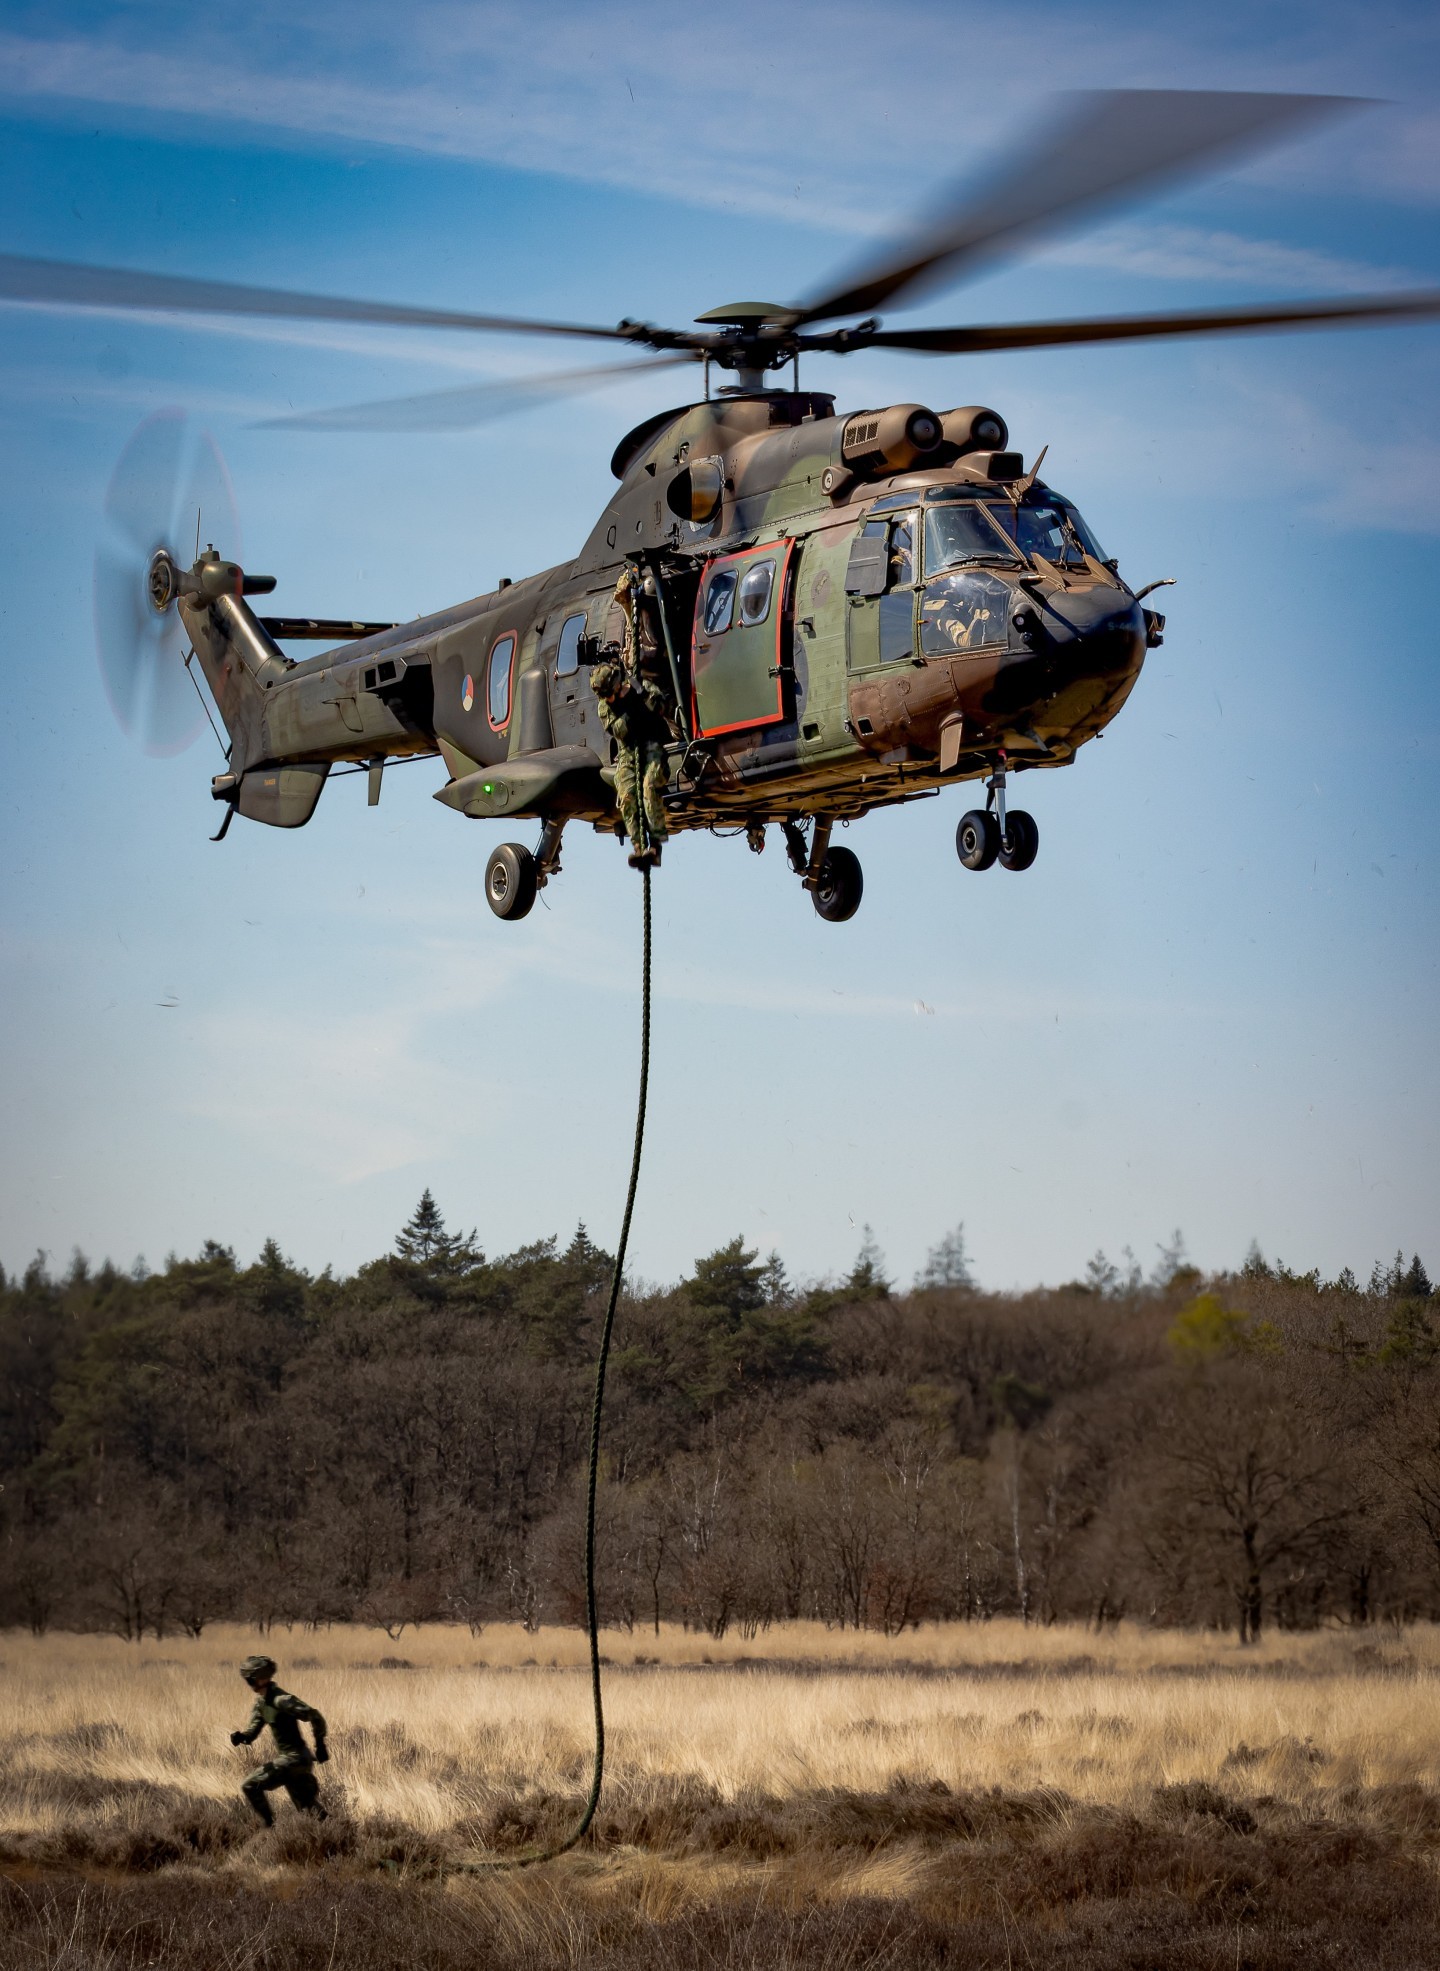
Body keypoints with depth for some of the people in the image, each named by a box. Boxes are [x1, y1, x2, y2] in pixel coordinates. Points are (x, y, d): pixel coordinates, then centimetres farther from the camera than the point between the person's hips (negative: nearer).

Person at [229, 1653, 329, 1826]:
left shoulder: (281, 1700, -20)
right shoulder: (261, 1702, 9)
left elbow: (314, 1716, -22)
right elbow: (253, 1729, 12)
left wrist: (320, 1744, -18)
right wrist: (241, 1737, -11)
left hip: (294, 1758, -9)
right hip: (291, 1759, 9)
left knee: (251, 1787, -7)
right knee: (308, 1807, 12)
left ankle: (270, 1827, -1)